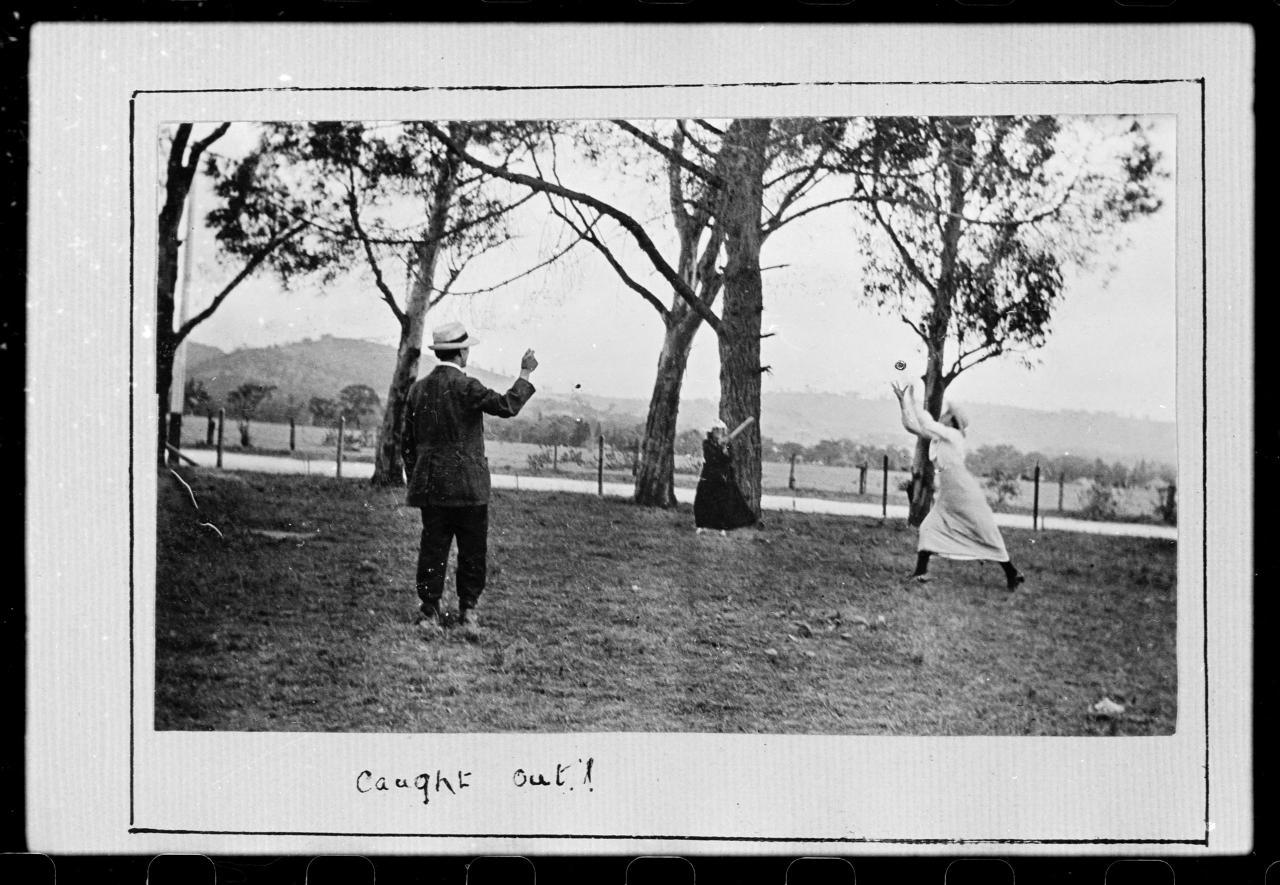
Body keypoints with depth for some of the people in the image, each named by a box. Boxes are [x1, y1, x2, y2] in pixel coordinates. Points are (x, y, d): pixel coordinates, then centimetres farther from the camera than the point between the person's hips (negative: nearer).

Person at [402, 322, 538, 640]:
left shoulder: (418, 388, 7)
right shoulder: (465, 387, -12)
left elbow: (407, 443, 11)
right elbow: (507, 406, -13)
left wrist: (414, 480, 18)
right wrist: (526, 373, -1)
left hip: (429, 486, 5)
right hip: (467, 485, -5)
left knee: (432, 550, 6)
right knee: (473, 552, 5)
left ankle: (430, 614, 6)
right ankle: (468, 611, 5)